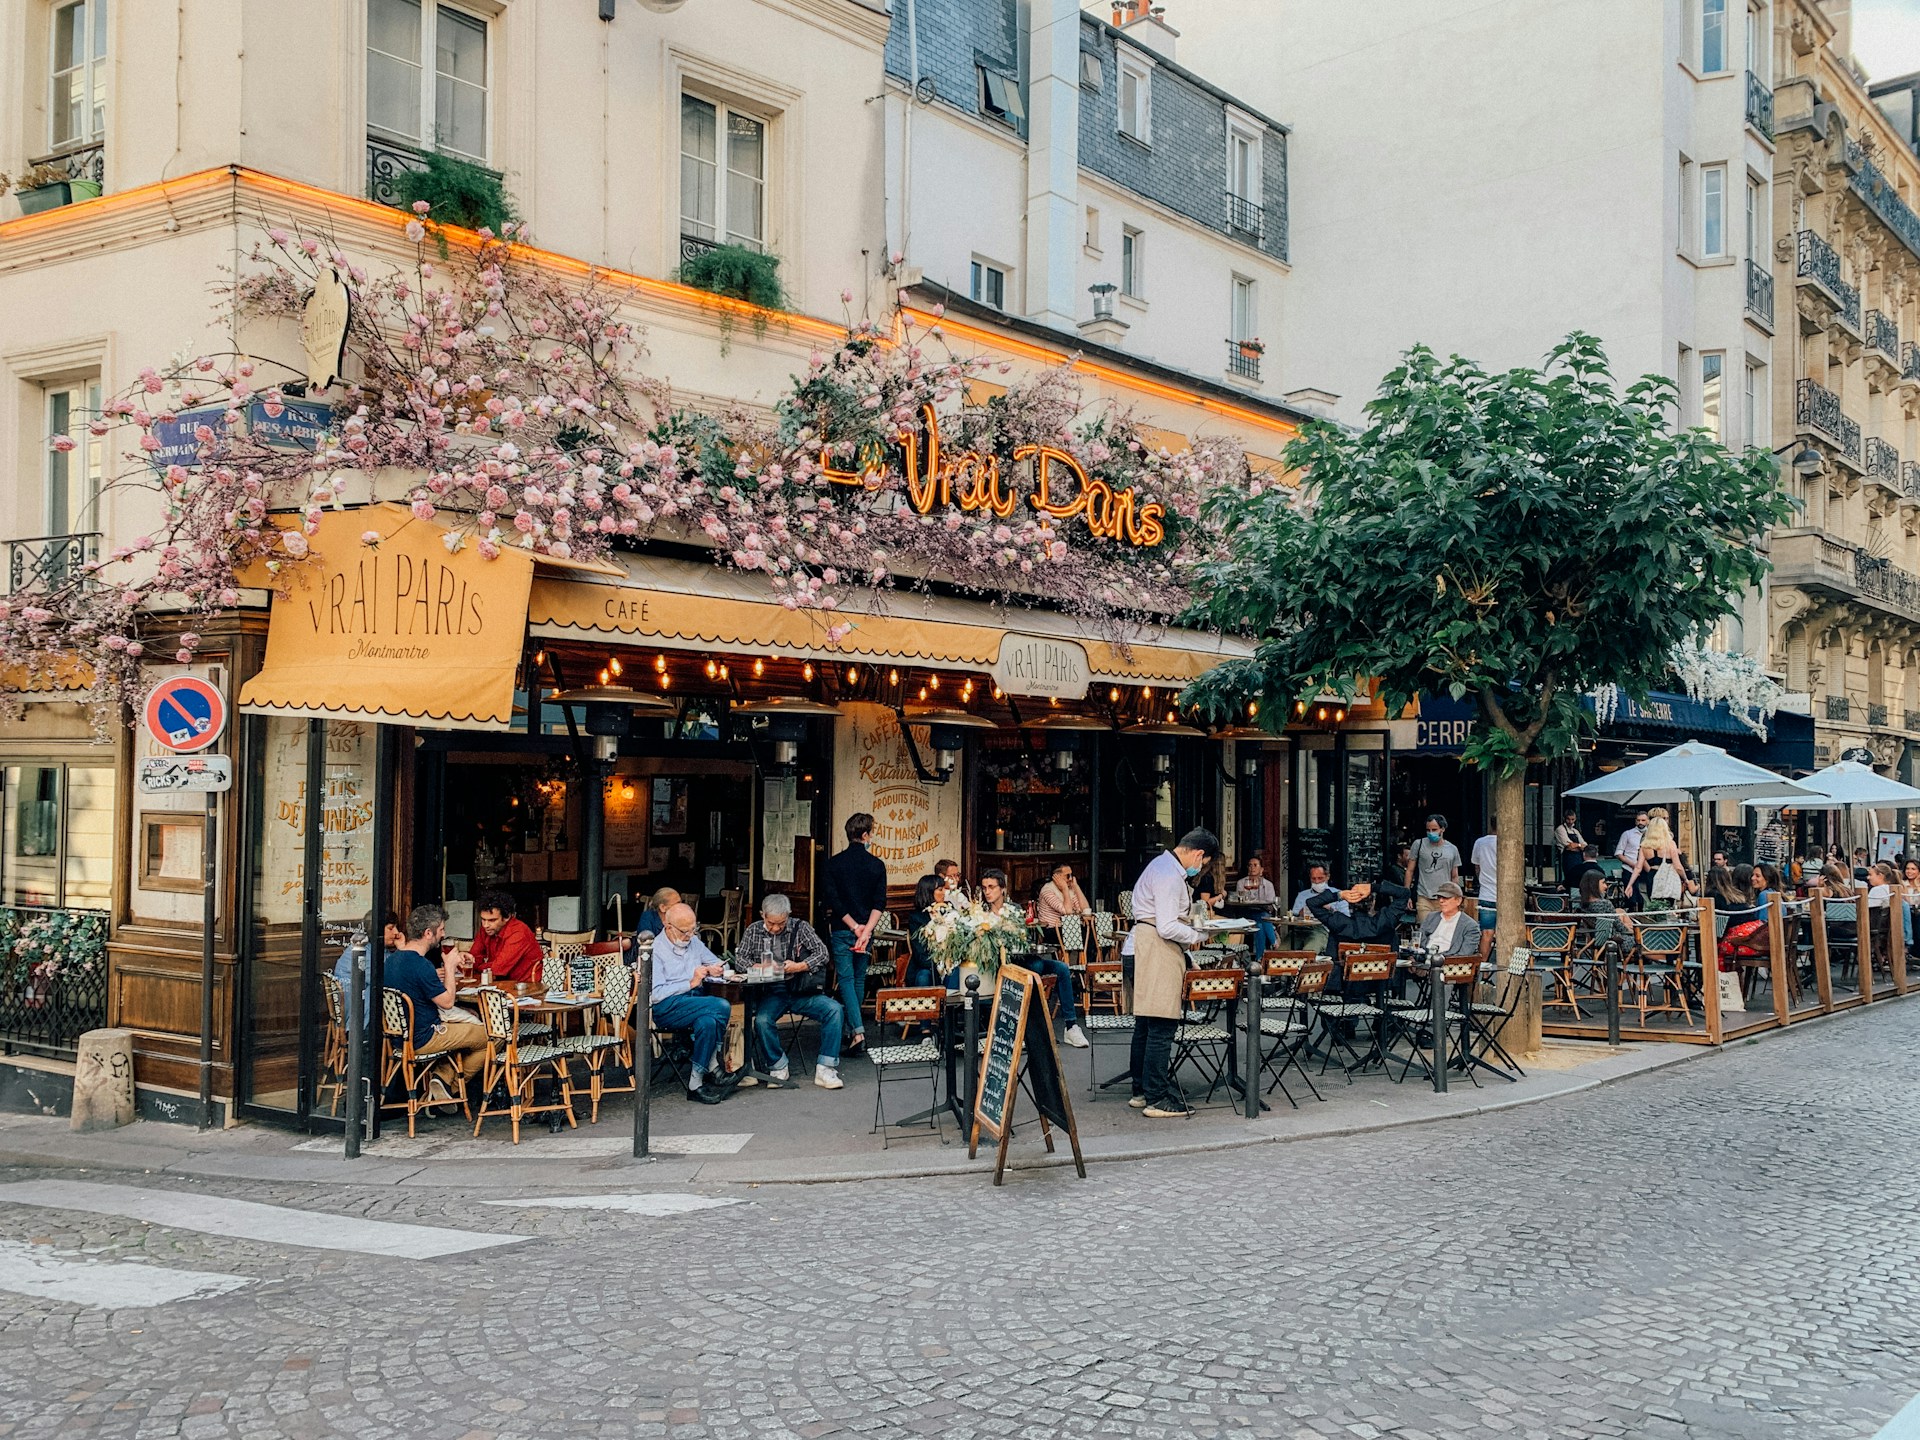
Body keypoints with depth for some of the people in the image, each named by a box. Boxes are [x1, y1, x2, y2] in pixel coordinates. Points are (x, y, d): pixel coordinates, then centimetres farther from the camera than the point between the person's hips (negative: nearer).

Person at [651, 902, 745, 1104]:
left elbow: (719, 966, 25)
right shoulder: (655, 950, -4)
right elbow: (656, 994, -14)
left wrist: (712, 970, 0)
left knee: (707, 1022, -32)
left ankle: (696, 1083, -27)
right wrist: (691, 983, -14)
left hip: (694, 1002, 6)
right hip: (666, 1009, -6)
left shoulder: (693, 942, 17)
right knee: (722, 1007, -28)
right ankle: (715, 1071, -21)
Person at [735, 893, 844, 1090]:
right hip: (771, 993, 0)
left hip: (801, 991, 1)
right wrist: (759, 967, -16)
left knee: (834, 1009, -25)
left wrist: (799, 966, -17)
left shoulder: (801, 928, 5)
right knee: (762, 1020, -33)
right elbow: (739, 959, 5)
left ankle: (825, 1069, -22)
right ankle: (779, 1068, -11)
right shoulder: (753, 931, 9)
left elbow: (823, 953, -1)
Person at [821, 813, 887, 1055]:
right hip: (866, 929, 2)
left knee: (846, 978, -3)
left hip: (841, 929, -2)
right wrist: (866, 930, -14)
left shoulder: (834, 863, -4)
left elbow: (833, 899, -9)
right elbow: (880, 903, -9)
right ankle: (851, 1026, 23)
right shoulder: (877, 865, -1)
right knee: (859, 978, 15)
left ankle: (857, 1030, -16)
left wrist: (854, 926, -7)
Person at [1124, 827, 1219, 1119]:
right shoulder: (1170, 876, -16)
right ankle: (1157, 1099, -5)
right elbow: (1167, 927, -21)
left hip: (1142, 950, 11)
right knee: (1161, 1027, -8)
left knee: (1145, 1024, 17)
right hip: (1156, 952, -11)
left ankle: (1141, 1091, 25)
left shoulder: (1163, 865, 17)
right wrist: (1200, 935, -8)